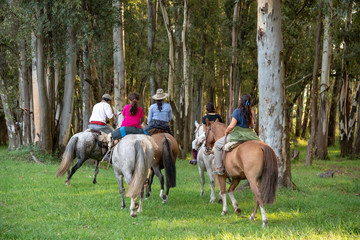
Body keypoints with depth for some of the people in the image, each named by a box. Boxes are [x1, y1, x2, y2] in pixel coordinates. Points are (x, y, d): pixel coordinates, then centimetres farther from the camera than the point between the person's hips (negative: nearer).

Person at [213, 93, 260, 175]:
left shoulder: (237, 111, -13)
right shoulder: (252, 112, 5)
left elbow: (231, 126, -18)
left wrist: (226, 131, 1)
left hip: (238, 135, -6)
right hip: (250, 135, 6)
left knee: (217, 145, 10)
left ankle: (219, 168, 5)